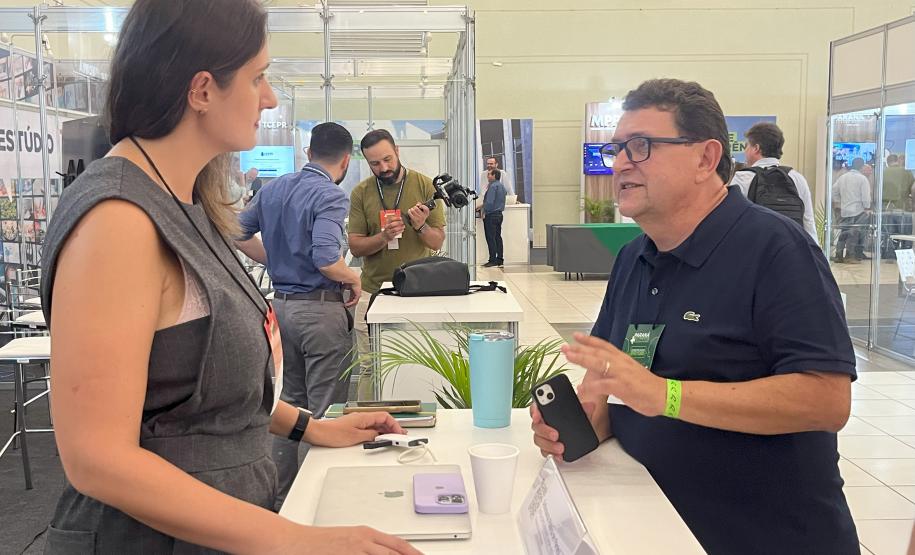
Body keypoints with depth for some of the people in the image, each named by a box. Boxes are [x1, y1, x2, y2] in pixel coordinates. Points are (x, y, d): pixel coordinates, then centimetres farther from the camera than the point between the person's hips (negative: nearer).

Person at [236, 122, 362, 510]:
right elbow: (326, 260, -26)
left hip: (282, 305, 8)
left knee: (287, 406, 18)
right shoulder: (331, 196, -14)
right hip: (320, 309, -7)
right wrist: (353, 279, -8)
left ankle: (281, 496, 27)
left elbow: (239, 236, 12)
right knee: (326, 412, 3)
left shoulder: (273, 189, 9)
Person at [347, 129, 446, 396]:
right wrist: (383, 237, -20)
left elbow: (438, 242, -1)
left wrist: (420, 226, -22)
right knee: (369, 367, 5)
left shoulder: (424, 185, -1)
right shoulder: (361, 192, 1)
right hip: (373, 291, 1)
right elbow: (355, 246, -1)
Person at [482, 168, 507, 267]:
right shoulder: (501, 186, 14)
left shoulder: (493, 186, -15)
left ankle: (493, 260, -6)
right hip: (499, 214, 9)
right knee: (498, 237, 11)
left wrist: (484, 212, -10)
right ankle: (500, 259, 13)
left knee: (491, 238, -6)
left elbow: (489, 201, -22)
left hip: (491, 215, -9)